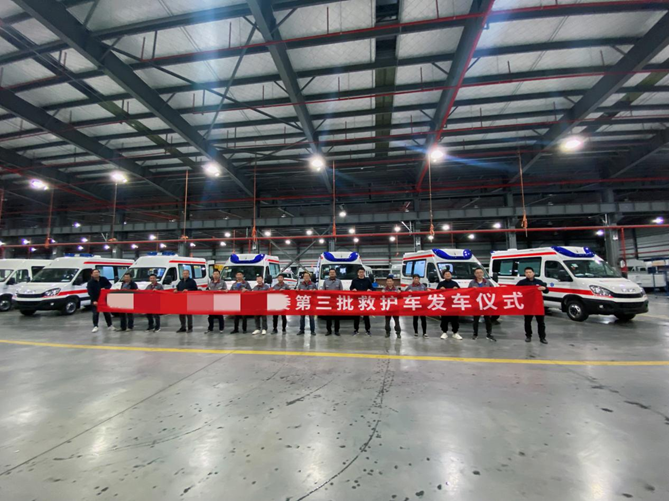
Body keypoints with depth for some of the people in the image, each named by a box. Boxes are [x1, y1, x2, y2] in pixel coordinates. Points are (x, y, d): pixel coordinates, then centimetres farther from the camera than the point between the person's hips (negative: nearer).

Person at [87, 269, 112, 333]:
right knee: (95, 313, -2)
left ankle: (109, 325, 19)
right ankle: (95, 326, 8)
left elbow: (109, 284, 7)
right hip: (95, 300, -3)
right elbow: (90, 292, -16)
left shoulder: (103, 279, 1)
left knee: (107, 312, 9)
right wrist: (93, 301, -26)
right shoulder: (90, 282, -9)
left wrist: (105, 288, -16)